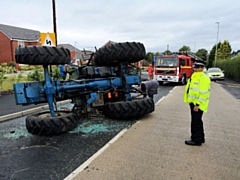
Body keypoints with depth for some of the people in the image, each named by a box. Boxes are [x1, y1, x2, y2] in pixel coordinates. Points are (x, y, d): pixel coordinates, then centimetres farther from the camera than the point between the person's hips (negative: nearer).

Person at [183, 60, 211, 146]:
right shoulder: (195, 76, 15)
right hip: (194, 103, 10)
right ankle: (200, 138, 32)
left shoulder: (203, 78, -16)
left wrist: (197, 104, -24)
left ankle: (196, 140, 11)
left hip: (198, 104, -10)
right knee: (197, 121, 19)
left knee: (196, 122, -2)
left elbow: (203, 93, -22)